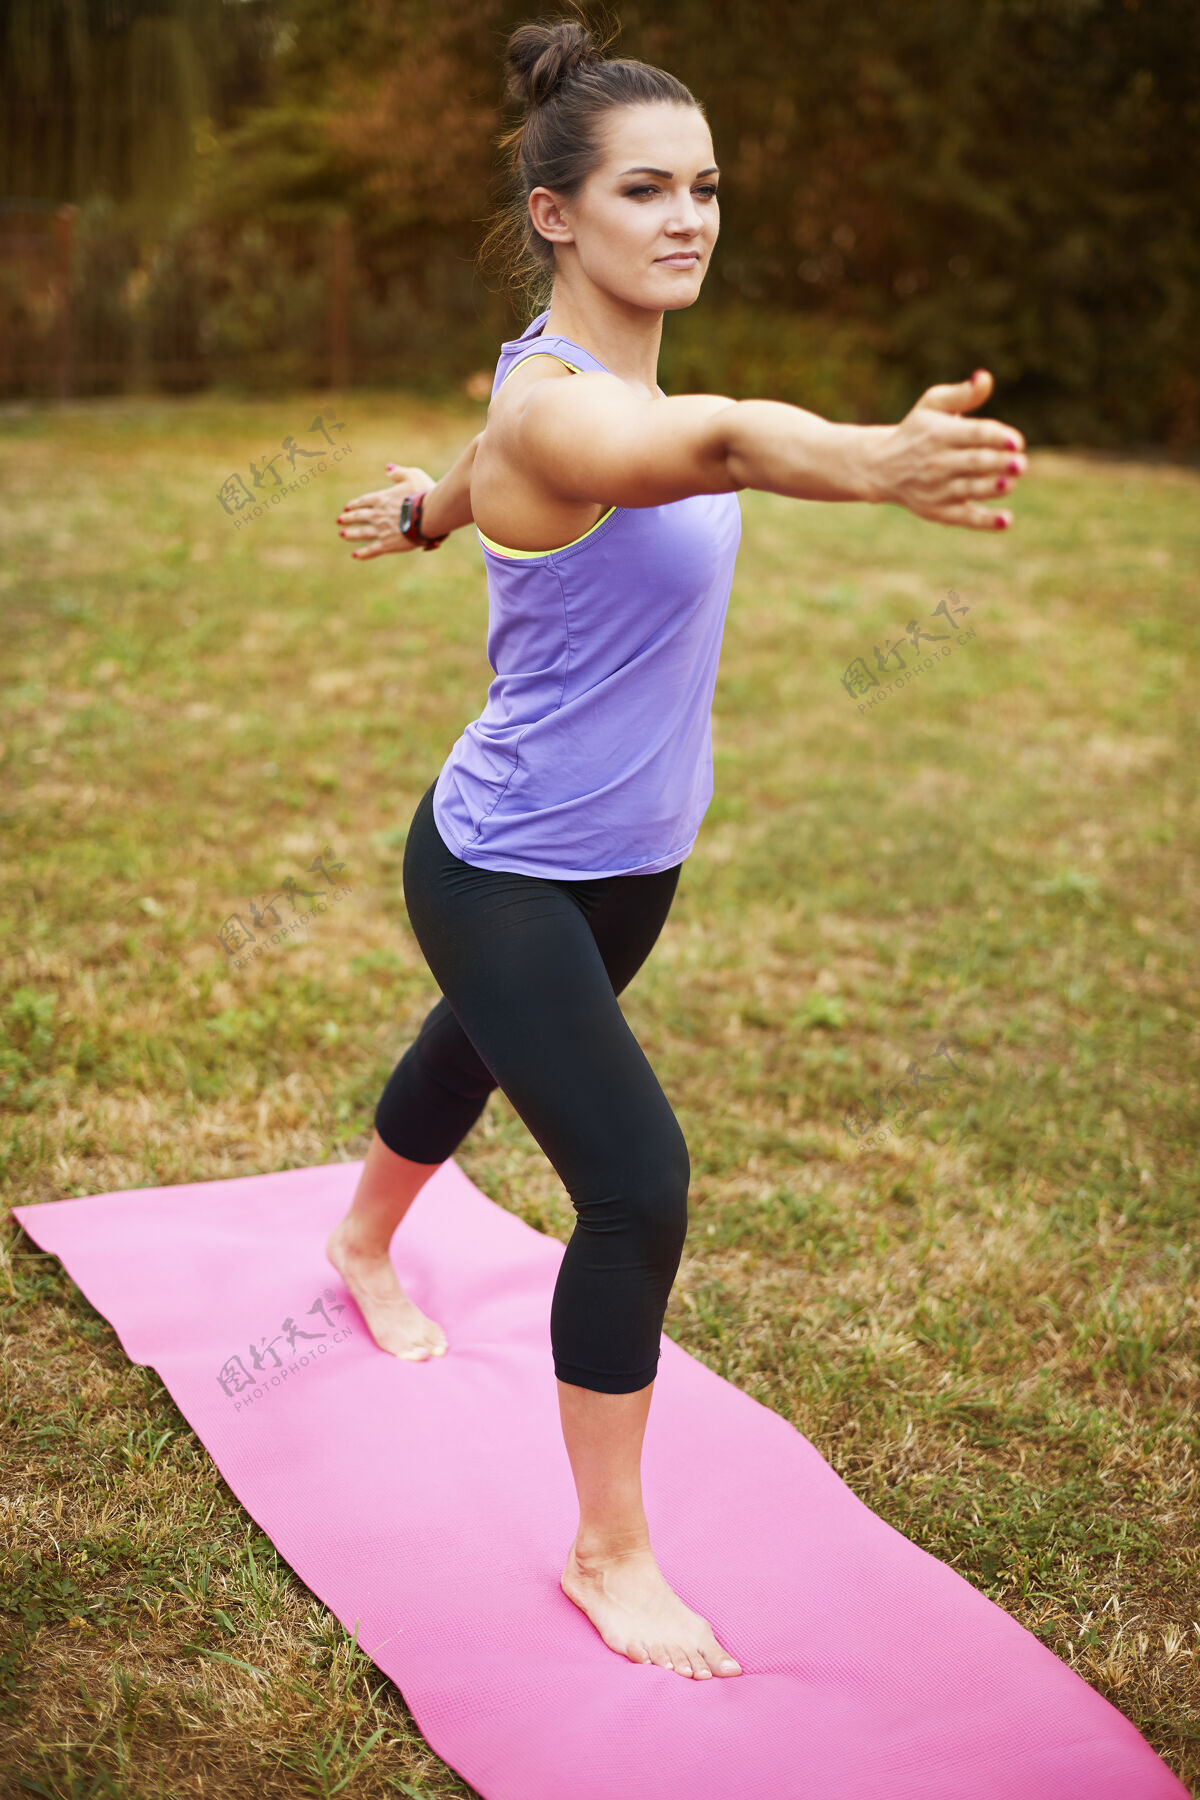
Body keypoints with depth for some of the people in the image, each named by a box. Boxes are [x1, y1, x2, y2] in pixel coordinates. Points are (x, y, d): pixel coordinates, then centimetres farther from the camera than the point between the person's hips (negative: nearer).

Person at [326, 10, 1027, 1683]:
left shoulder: (601, 382, -1)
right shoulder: (555, 404, -29)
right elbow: (719, 441, -52)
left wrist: (424, 508, 42)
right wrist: (882, 463, -71)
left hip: (626, 859, 9)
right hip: (505, 873, -9)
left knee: (479, 1053, 30)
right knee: (639, 1184, -14)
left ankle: (364, 1249, 62)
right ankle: (609, 1554, 6)